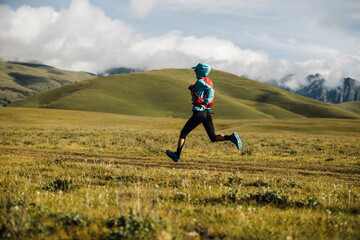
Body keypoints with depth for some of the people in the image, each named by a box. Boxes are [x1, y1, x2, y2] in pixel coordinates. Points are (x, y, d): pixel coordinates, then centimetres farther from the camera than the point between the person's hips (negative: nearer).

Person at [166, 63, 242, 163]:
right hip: (207, 113, 8)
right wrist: (192, 89, 10)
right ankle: (231, 137, -19)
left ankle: (177, 155, 16)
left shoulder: (200, 82, -12)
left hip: (199, 112, -8)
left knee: (183, 133, 9)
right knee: (214, 138, 5)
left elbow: (210, 90, -31)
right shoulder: (208, 81, 15)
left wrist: (205, 103, -25)